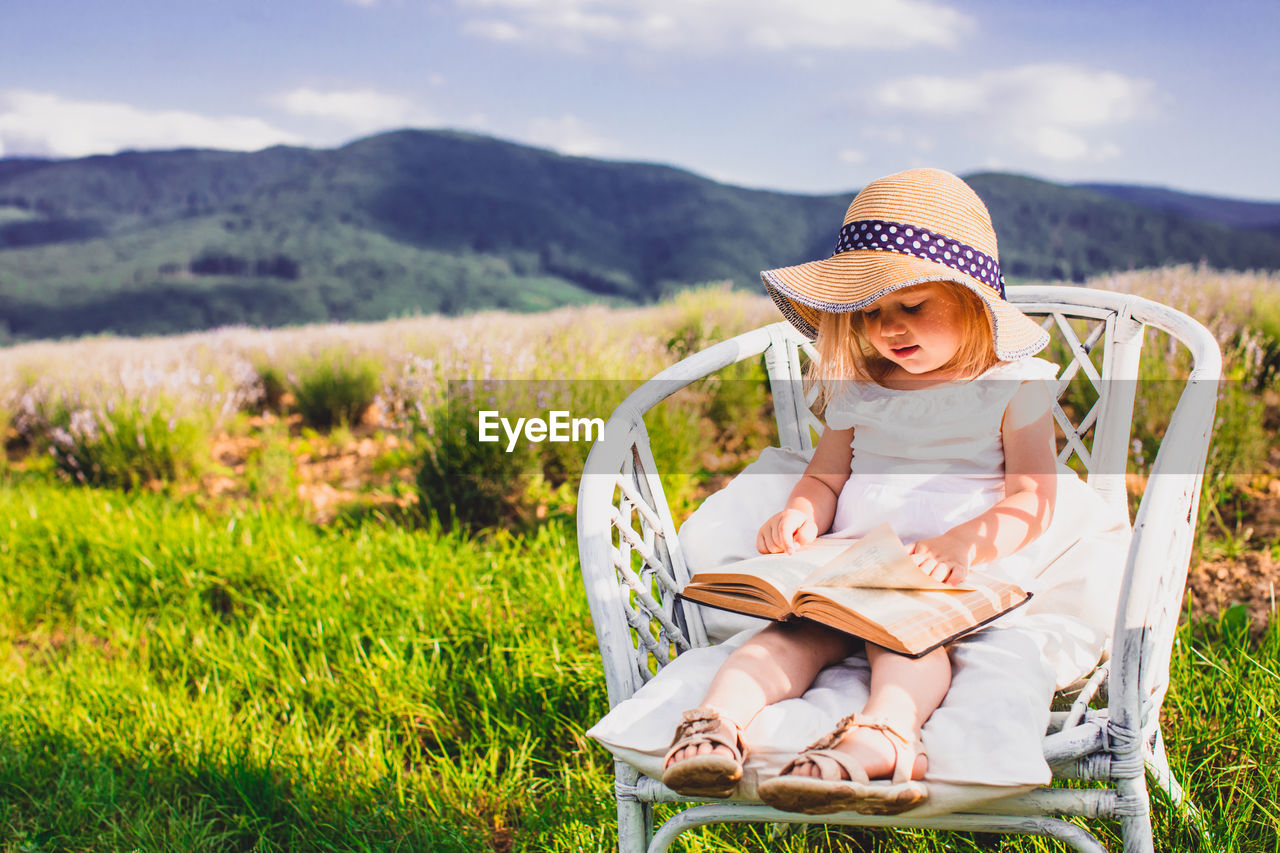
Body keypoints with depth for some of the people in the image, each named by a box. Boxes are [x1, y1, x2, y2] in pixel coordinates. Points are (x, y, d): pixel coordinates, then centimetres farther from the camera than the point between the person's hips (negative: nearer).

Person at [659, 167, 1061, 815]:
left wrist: (967, 544, -23)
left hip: (952, 578, -4)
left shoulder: (1015, 385, 7)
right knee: (800, 626, -28)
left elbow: (1033, 499, -3)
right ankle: (717, 718, -51)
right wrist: (800, 513, -3)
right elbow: (827, 475, 23)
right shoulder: (858, 386, 21)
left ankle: (880, 735, -64)